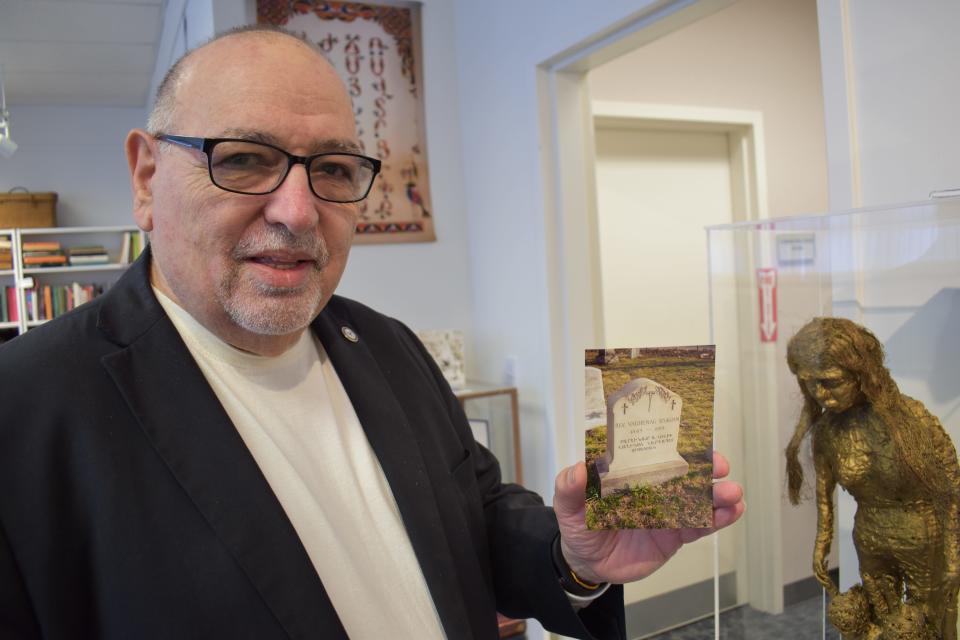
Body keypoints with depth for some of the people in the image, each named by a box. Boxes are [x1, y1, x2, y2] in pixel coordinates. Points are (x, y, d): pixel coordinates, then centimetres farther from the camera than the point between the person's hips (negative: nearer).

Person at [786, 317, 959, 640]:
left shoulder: (912, 419, -26)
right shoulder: (826, 430, -15)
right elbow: (824, 491, 2)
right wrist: (822, 542, 5)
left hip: (925, 543, -3)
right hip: (869, 542, 3)